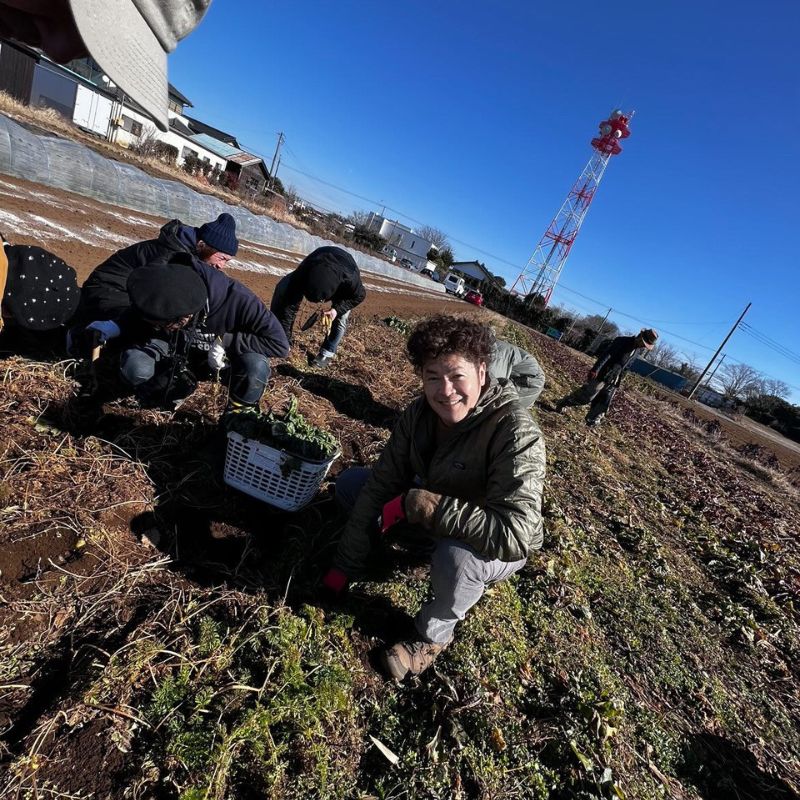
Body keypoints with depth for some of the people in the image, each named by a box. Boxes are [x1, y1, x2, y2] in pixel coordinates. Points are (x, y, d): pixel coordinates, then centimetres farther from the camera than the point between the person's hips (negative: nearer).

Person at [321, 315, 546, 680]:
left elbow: (514, 537, -41)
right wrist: (346, 565, -10)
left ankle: (434, 634, -6)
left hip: (494, 549, -5)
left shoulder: (516, 433, -34)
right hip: (434, 513, 5)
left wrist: (419, 504, -38)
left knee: (455, 556, -39)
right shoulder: (419, 413, -15)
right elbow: (381, 483, -11)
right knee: (350, 482, 1)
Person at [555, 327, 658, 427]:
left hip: (613, 380, 8)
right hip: (602, 375, -8)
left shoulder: (636, 350, 10)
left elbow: (625, 366, 18)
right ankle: (562, 404, 10)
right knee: (586, 396, -5)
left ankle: (592, 421, 16)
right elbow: (606, 355, -21)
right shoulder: (622, 341, -13)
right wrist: (595, 370, -28)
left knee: (604, 402, 6)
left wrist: (618, 381, 17)